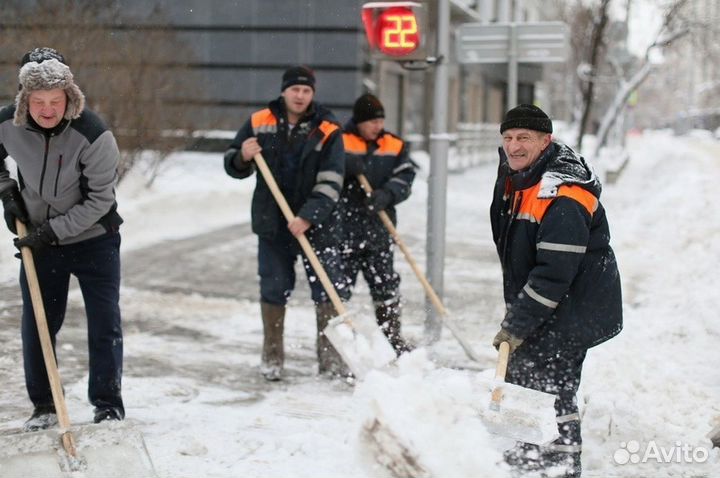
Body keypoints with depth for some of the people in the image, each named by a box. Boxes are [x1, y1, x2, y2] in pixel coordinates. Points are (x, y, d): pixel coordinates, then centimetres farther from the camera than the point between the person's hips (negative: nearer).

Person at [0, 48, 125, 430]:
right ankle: (43, 405, 22)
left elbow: (99, 201, -20)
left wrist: (53, 230, -21)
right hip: (39, 239, 3)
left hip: (93, 238, -3)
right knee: (37, 323, 8)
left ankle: (108, 403, 17)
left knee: (104, 323, 2)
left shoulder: (94, 135, -26)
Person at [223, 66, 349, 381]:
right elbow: (232, 166, 8)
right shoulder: (259, 123, 0)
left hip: (317, 224, -1)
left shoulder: (328, 131, -7)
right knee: (274, 290, 8)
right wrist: (243, 157, -15)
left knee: (329, 290, 1)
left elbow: (330, 184, -14)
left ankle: (331, 358, 12)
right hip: (272, 223, 1)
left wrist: (308, 217, -25)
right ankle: (272, 357, 21)